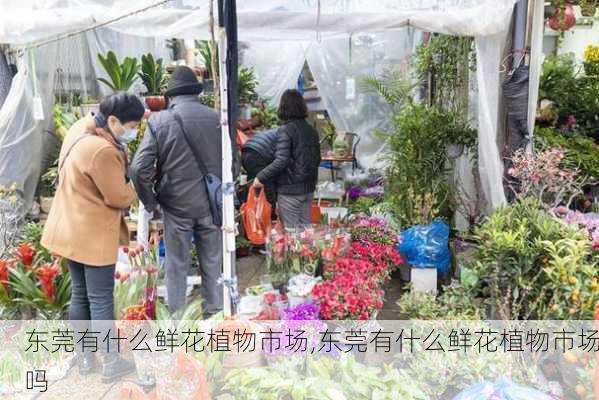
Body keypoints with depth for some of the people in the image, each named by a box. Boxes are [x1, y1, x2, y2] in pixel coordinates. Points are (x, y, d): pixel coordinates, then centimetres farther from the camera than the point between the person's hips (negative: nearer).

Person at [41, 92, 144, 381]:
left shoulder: (81, 127, 1)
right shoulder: (103, 151, -28)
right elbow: (119, 197, -20)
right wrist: (136, 187, 1)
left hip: (70, 228, 9)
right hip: (93, 235, -9)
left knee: (80, 294, 18)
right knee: (101, 300, 4)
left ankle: (85, 357, 32)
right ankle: (110, 363, 18)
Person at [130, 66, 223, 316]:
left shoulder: (159, 120, -9)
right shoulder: (215, 118, -6)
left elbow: (139, 168, -13)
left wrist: (149, 202, 0)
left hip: (176, 204, -1)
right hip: (211, 203, 1)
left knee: (177, 265, 13)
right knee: (212, 263, 15)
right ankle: (214, 313, 28)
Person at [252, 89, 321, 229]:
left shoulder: (286, 130, -14)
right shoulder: (311, 130, 8)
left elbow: (281, 161, -22)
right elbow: (317, 159, 14)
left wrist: (261, 177, -15)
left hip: (290, 189, -7)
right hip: (309, 187, 7)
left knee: (291, 231, 3)